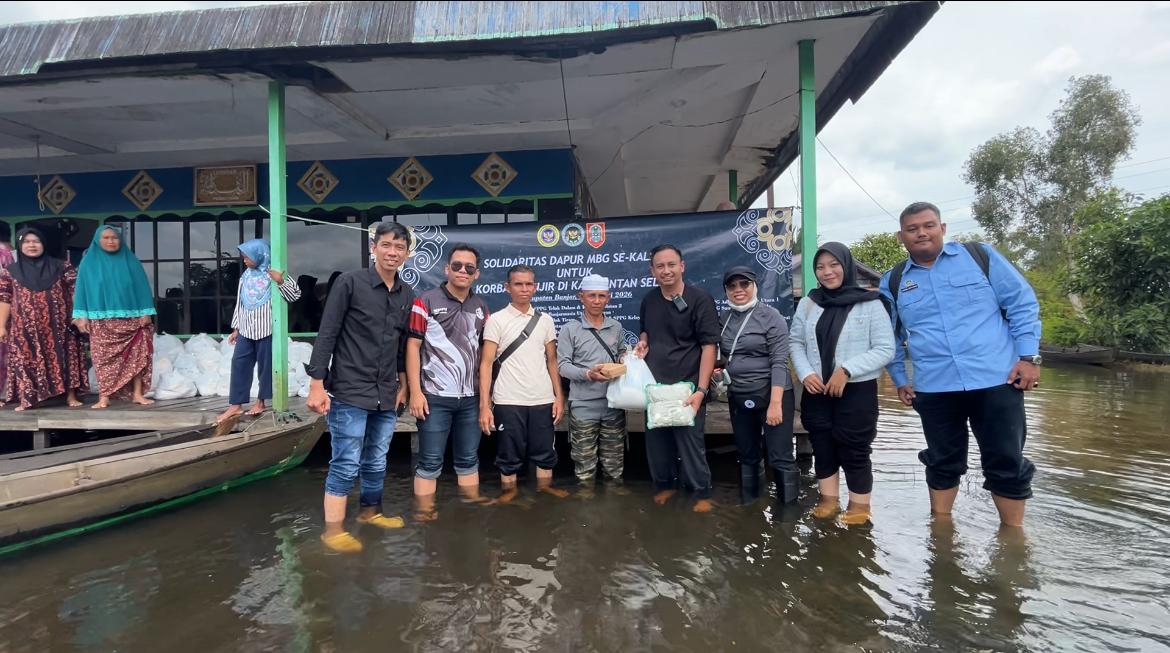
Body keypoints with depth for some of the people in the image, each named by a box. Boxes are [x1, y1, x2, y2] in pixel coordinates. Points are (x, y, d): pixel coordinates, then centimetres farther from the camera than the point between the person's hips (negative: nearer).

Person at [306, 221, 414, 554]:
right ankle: (333, 530, 11)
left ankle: (370, 511, 34)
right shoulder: (350, 283, -8)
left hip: (386, 396, 5)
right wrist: (317, 383, -12)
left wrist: (403, 385, 16)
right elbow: (326, 335, -9)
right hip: (349, 393, -5)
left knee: (376, 463, 16)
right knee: (346, 465, -1)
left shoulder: (407, 295, 7)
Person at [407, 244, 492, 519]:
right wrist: (415, 391, -12)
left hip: (470, 397, 5)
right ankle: (425, 509, 11)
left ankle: (472, 499, 25)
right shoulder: (427, 301, -4)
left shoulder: (481, 306, 10)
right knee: (430, 460, 2)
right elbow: (413, 346, -6)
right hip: (435, 396, -4)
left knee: (469, 456, 14)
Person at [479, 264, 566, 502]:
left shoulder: (545, 320, 8)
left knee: (545, 449, 11)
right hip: (509, 401, -3)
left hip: (543, 400, 3)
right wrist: (484, 405, -12)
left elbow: (552, 361, 11)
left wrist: (559, 396, 3)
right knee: (510, 451, 8)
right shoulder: (496, 320, -2)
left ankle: (545, 485, 28)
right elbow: (486, 364, -6)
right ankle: (509, 489, 24)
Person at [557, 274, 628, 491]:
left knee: (614, 460, 13)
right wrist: (588, 374, -22)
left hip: (613, 404, 4)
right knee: (584, 460, 6)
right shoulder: (570, 329, -4)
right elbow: (562, 365, -8)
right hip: (583, 406, -3)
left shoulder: (616, 327, 9)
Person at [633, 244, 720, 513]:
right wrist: (643, 342, 1)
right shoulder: (648, 300, 7)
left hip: (687, 386, -5)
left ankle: (702, 493, 18)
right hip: (654, 385, 5)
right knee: (656, 440, 12)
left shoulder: (700, 299, -10)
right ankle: (665, 484, 32)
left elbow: (709, 346, -13)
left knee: (690, 441, 1)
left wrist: (701, 389, -20)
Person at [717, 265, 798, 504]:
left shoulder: (770, 316, -9)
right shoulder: (723, 318, 6)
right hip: (738, 398, 6)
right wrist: (720, 369, -1)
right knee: (747, 456, 16)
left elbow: (779, 362, -15)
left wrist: (775, 403, -21)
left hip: (771, 396, -5)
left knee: (780, 458, -2)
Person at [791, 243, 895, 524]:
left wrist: (847, 369, -18)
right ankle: (829, 499, 29)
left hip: (857, 391, -4)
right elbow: (796, 342, 9)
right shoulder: (808, 303, 5)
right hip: (816, 391, 4)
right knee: (822, 448, 13)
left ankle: (860, 507, 21)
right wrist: (805, 373, -8)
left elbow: (886, 349, -9)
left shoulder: (870, 304, -7)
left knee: (855, 452, 4)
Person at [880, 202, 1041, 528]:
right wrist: (900, 379, 13)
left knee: (1007, 462, 6)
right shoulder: (893, 282, 7)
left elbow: (1022, 303, 3)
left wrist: (1028, 356, -4)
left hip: (997, 380, -1)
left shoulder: (980, 256, 1)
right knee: (943, 463, 14)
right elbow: (889, 337, 17)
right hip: (934, 389, 2)